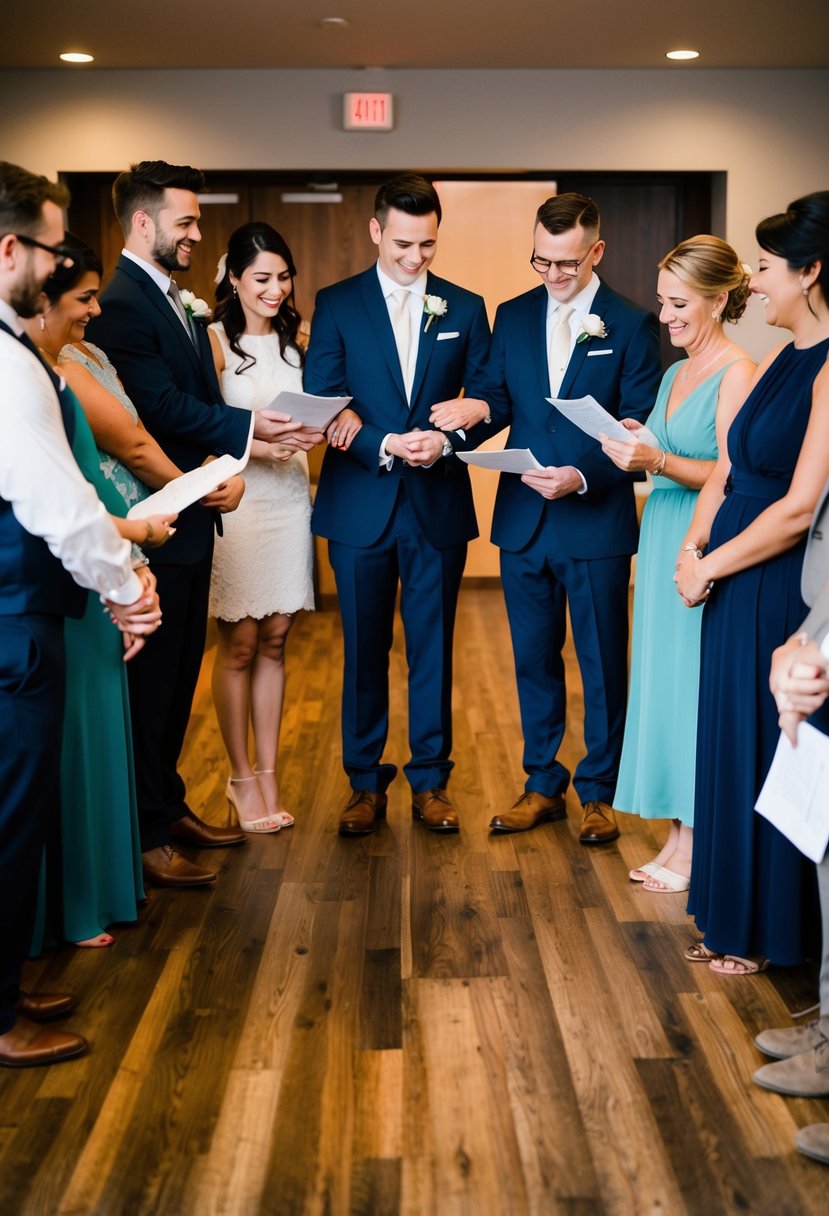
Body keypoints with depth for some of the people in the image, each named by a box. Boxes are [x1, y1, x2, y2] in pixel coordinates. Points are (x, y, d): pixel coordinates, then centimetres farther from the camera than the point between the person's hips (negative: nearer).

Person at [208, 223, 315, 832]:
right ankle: (242, 778, 13)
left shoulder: (296, 341, 11)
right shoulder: (215, 341, -6)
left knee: (274, 642, 9)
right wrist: (252, 442, -24)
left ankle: (269, 773, 17)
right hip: (236, 501, -5)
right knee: (240, 645, 3)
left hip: (289, 499, 5)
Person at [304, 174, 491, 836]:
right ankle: (366, 784, 19)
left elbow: (486, 401, 4)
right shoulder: (336, 304, 2)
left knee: (433, 649, 7)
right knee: (364, 651, 8)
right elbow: (321, 405, -4)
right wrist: (385, 446, -18)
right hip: (360, 506, -1)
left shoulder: (465, 308, 7)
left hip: (439, 504, 1)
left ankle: (430, 780, 19)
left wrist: (446, 442, -16)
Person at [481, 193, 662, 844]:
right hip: (523, 520, 4)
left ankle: (599, 792, 20)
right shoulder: (513, 316, 8)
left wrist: (582, 476, -23)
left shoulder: (632, 324, -5)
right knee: (534, 660, 13)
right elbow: (498, 403, 6)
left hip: (596, 520, -4)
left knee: (603, 665, 7)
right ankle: (543, 785, 26)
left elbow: (638, 430, -8)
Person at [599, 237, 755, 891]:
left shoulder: (738, 372, -11)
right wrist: (636, 445, 3)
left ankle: (697, 845, 6)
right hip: (662, 539, 9)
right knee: (662, 682, 10)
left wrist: (659, 461, -26)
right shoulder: (675, 373, 16)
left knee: (695, 684, -4)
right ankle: (677, 834, 19)